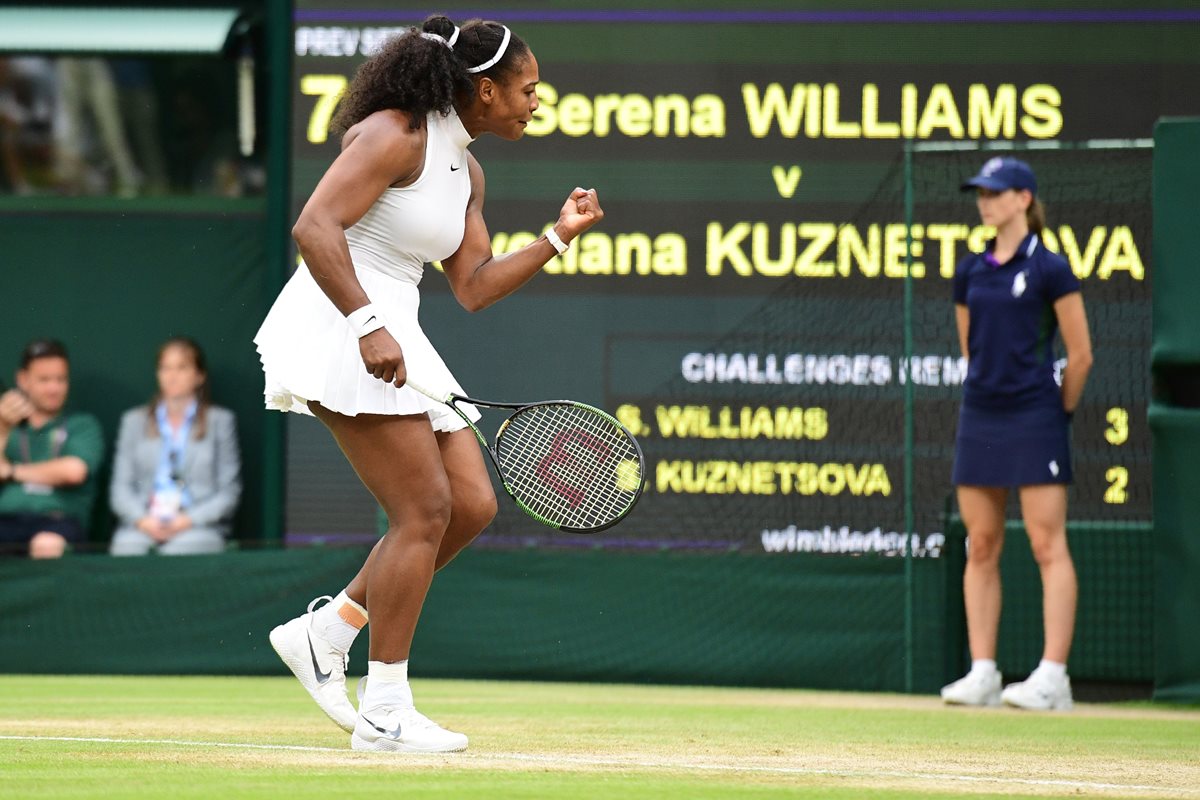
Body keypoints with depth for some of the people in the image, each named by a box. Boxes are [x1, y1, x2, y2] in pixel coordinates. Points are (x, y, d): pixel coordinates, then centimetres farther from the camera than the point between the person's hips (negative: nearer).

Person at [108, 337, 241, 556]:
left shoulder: (220, 421, 14)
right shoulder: (135, 421, 20)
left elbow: (229, 491, 8)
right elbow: (120, 488, 14)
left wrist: (189, 520, -8)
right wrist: (142, 520, -7)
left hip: (199, 528, -1)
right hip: (141, 527, 1)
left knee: (178, 552, -37)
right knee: (127, 547, -35)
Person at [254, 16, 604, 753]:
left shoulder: (467, 172, 16)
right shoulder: (395, 136, -13)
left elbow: (473, 288, 16)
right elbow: (314, 227, -23)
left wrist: (559, 237, 8)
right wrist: (368, 326, -31)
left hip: (392, 337, 10)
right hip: (340, 325, -10)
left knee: (473, 506, 6)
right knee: (425, 510, -12)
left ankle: (324, 633, 15)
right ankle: (385, 710, -6)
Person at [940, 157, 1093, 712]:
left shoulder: (1049, 270, -6)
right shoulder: (971, 272, 11)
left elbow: (1080, 355, -3)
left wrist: (1057, 412, 5)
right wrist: (988, 394, 15)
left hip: (1034, 417, -6)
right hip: (980, 417, 6)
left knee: (1048, 545, -7)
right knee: (981, 546, 5)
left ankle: (1052, 676, -10)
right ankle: (982, 672, 7)